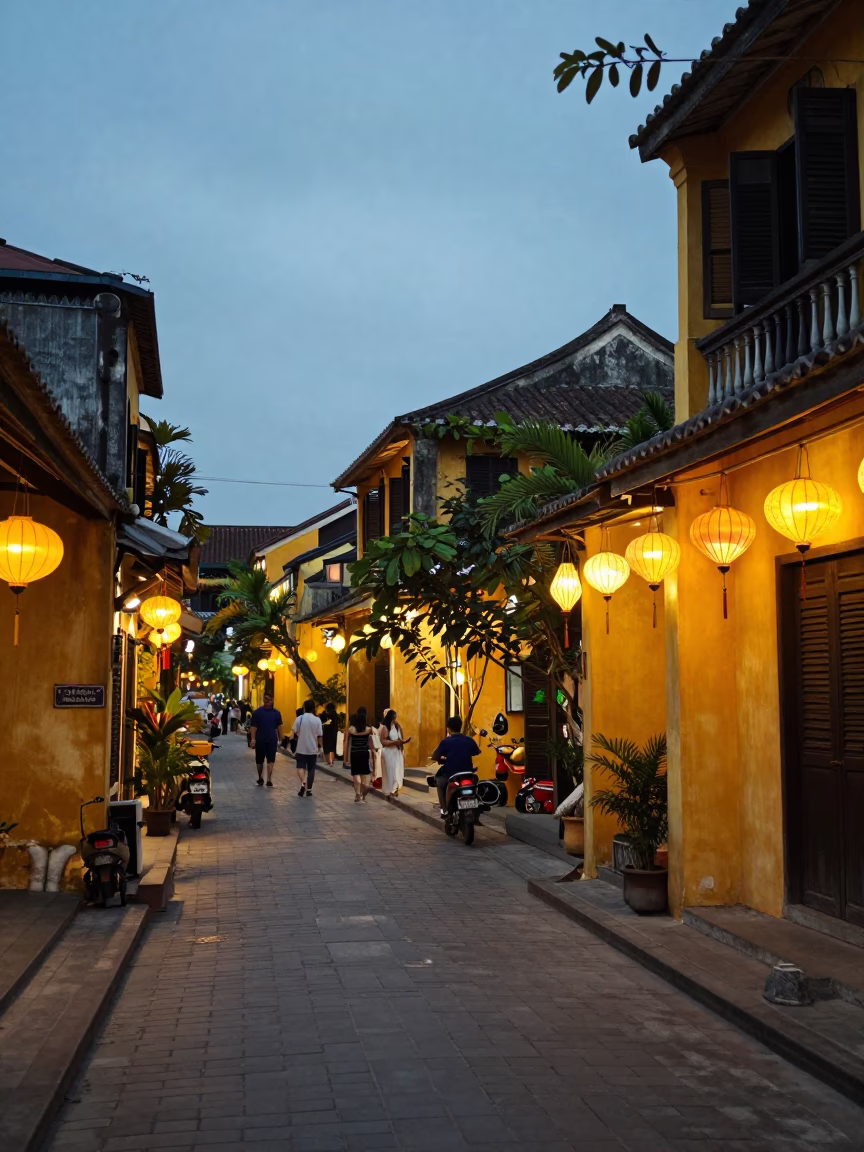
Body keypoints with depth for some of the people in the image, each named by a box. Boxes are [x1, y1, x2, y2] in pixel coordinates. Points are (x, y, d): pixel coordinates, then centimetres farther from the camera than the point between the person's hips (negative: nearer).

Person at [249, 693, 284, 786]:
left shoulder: (276, 713, 3)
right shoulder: (257, 712, -2)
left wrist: (280, 740, 5)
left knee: (271, 760, -7)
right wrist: (253, 739, -13)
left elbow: (279, 727, 7)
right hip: (260, 740, 0)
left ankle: (269, 780, -9)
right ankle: (260, 778, 28)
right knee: (259, 760, 11)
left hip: (272, 740, 0)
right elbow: (253, 727, -4)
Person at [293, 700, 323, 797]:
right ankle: (309, 789, 11)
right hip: (313, 748, 1)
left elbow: (295, 733, -1)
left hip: (301, 748, -1)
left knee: (300, 767, 5)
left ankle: (303, 783, -21)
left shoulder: (299, 718, -6)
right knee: (311, 769, 9)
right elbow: (319, 736, -3)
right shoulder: (317, 720, -5)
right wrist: (319, 745, 13)